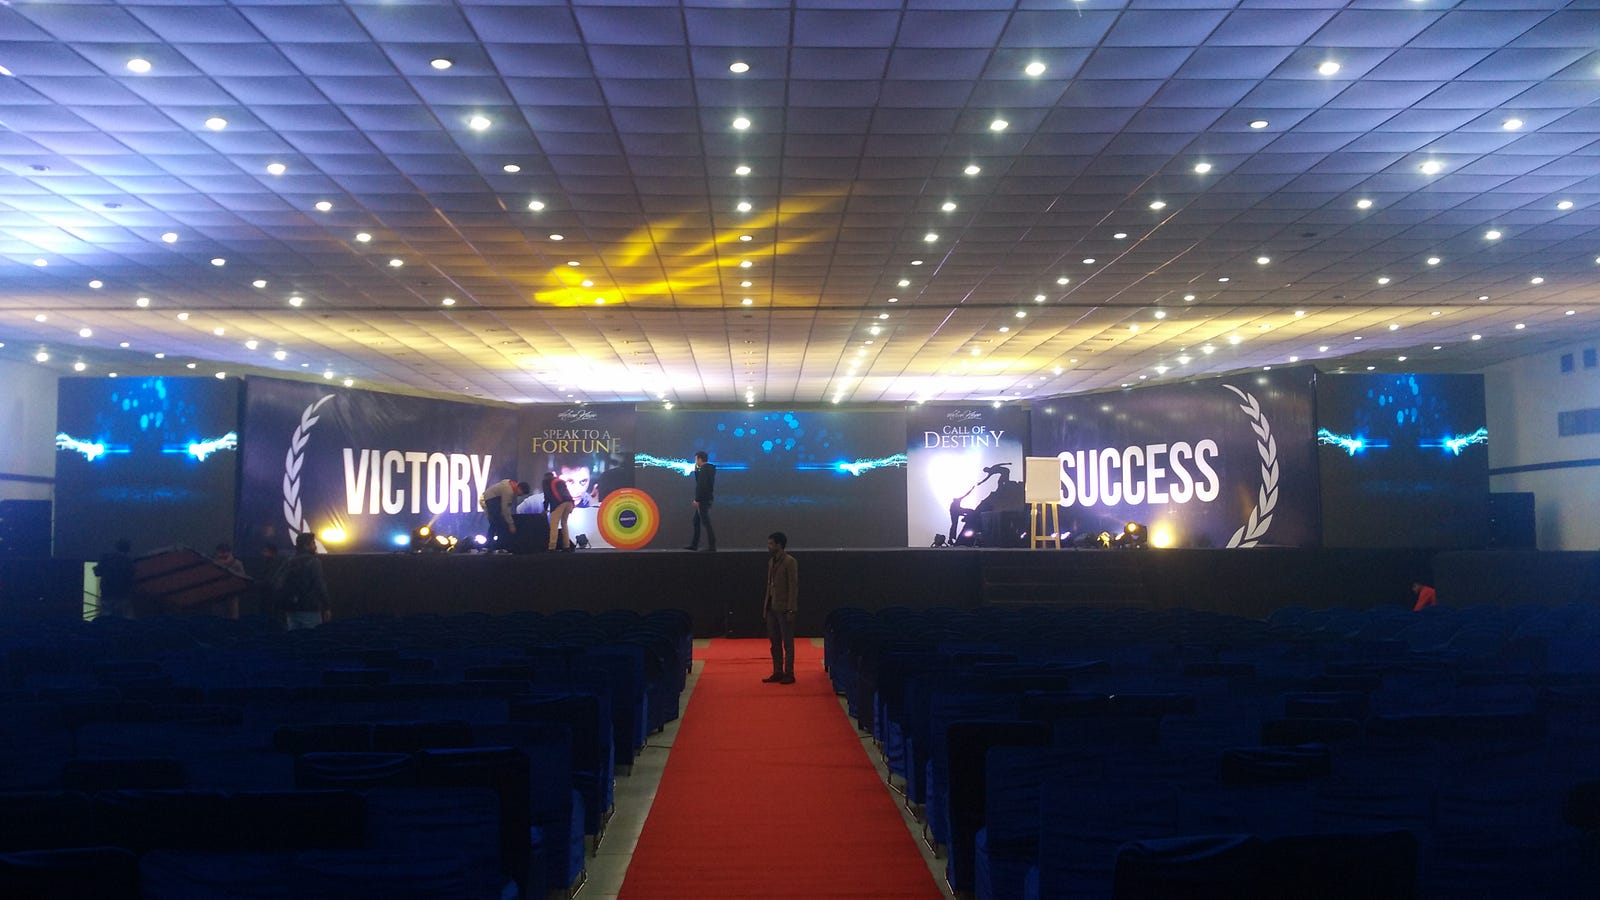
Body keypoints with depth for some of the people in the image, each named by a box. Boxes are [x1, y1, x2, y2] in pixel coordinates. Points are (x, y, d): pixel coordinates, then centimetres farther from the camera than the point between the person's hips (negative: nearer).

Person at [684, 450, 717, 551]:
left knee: (706, 522, -7)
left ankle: (712, 546, -6)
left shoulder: (704, 469, -15)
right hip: (705, 500, 10)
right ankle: (694, 545, 18)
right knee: (696, 521, 14)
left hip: (703, 500, -10)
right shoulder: (709, 469, 14)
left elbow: (701, 485, -23)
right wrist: (696, 471, 12)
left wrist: (697, 499, -22)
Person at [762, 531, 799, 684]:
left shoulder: (790, 562, -11)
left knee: (787, 643, 0)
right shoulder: (771, 561, 12)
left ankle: (789, 674, 6)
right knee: (775, 643, 11)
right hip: (772, 607, 8)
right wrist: (766, 606, 13)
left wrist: (791, 610, -17)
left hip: (784, 608, -8)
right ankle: (777, 673, 18)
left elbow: (794, 587, -14)